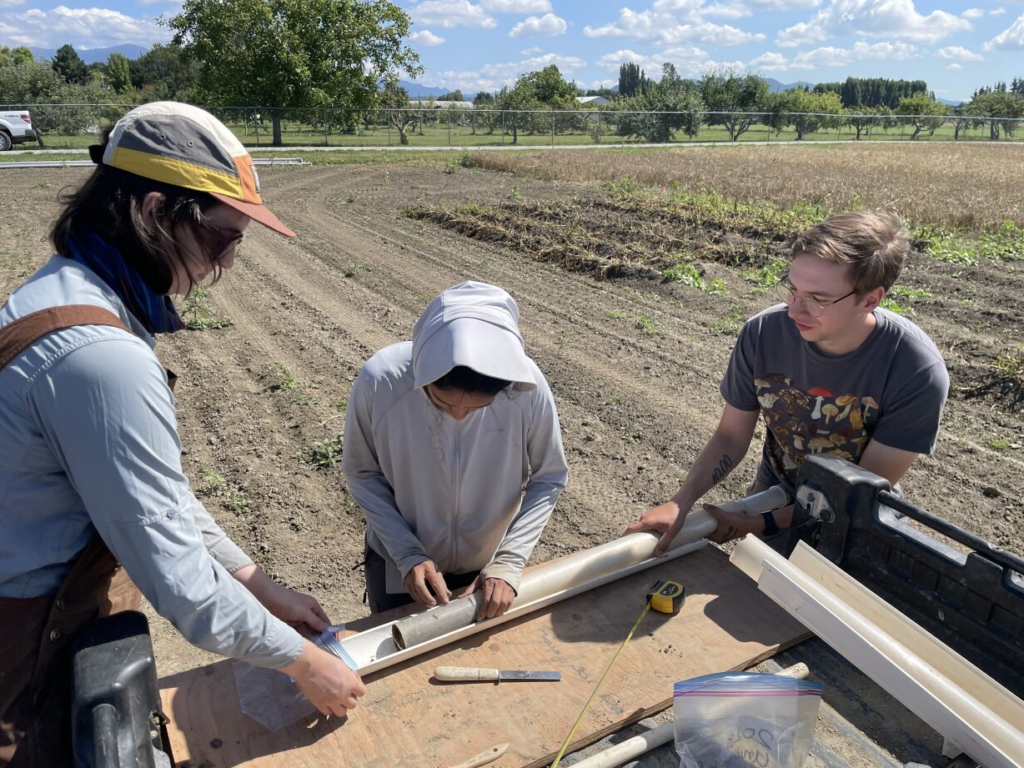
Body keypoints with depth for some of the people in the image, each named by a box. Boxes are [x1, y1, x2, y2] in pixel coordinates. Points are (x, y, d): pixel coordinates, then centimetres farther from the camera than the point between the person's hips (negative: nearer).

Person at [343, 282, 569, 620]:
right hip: (399, 565, -1)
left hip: (487, 567, 1)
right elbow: (362, 474, -12)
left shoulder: (527, 387, -27)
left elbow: (549, 479, -12)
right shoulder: (379, 380, -28)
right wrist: (408, 554, -19)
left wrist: (508, 563, -19)